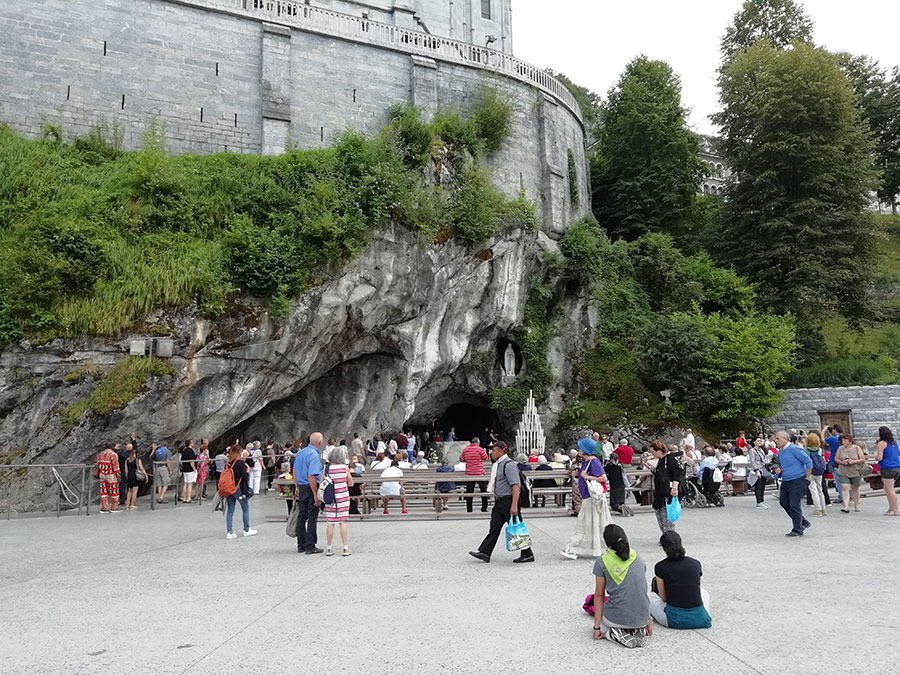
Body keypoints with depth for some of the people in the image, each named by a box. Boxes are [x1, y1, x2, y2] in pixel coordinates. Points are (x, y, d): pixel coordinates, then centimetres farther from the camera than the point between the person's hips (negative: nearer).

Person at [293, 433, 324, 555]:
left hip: (301, 488, 8)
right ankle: (310, 546, 3)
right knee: (312, 518, -1)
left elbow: (295, 472, 18)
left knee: (301, 516, 13)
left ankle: (301, 545, 21)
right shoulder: (314, 455, -17)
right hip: (311, 488, -8)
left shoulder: (300, 453, 10)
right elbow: (311, 477, -23)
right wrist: (316, 496, -21)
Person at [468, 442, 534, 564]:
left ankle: (528, 555, 9)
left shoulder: (509, 465, -16)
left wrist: (514, 505, -27)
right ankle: (484, 553, 10)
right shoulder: (498, 464, 14)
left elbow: (515, 486, -22)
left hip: (508, 501, -9)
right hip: (500, 501, 9)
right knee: (494, 528, 9)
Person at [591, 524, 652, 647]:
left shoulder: (602, 562, -4)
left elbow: (599, 595, -1)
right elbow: (643, 591, 14)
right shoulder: (637, 558, 9)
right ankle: (638, 630, 4)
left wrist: (597, 627, 3)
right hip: (642, 618, 4)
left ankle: (614, 634, -4)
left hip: (616, 618, -4)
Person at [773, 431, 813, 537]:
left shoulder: (794, 449, -15)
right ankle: (803, 523, 26)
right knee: (784, 503, 10)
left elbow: (808, 461, -14)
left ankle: (797, 530, 8)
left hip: (797, 481, -9)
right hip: (785, 481, 9)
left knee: (794, 505, -5)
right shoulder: (780, 452, 11)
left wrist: (807, 478, -11)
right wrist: (778, 469, 3)